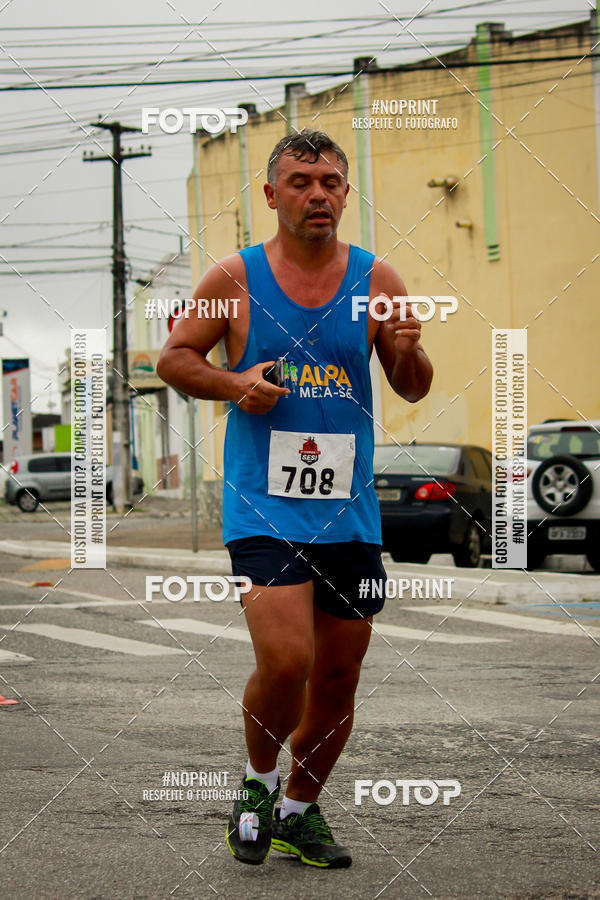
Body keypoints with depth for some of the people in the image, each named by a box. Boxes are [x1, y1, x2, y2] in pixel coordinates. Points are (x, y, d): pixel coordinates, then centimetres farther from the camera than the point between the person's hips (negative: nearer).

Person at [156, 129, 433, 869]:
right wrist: (233, 383, -11)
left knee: (338, 676, 9)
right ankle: (258, 781, 10)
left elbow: (413, 391, 10)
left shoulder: (376, 279, 4)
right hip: (263, 504, -3)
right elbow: (173, 358, 8)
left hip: (349, 510, 3)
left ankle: (300, 809, 30)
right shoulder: (235, 278, -1)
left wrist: (408, 352, -12)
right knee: (286, 660, -18)